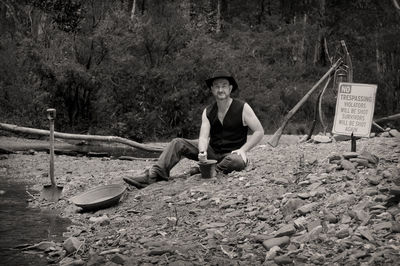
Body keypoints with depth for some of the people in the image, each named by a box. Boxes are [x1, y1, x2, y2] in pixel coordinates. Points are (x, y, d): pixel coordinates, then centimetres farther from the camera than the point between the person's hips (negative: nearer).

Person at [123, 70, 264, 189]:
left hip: (232, 154, -4)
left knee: (237, 161, -42)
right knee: (178, 143, -11)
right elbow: (203, 137, -12)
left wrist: (242, 150, -21)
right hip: (212, 151, 4)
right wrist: (202, 152, -35)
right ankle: (153, 175, -25)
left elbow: (259, 131, -9)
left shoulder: (242, 108, -9)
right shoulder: (208, 112, 1)